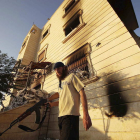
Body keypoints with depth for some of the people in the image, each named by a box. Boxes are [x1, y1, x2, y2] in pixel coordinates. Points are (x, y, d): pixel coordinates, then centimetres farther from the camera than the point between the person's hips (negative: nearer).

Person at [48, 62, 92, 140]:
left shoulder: (71, 77, 3)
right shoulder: (61, 83, 21)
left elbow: (82, 93, -7)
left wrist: (86, 114, -15)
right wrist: (52, 104, 16)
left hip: (70, 116, -7)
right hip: (61, 116, 7)